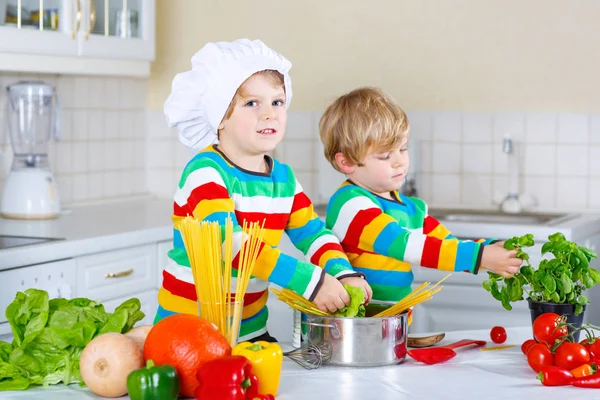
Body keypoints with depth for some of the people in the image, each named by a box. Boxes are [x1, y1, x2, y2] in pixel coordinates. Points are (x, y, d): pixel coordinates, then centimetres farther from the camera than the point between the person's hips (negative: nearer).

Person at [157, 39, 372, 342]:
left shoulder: (284, 178, 7)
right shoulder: (205, 172, -15)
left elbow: (314, 235, 6)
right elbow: (230, 243, -28)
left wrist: (345, 274, -17)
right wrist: (311, 281, -33)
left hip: (251, 327, 6)